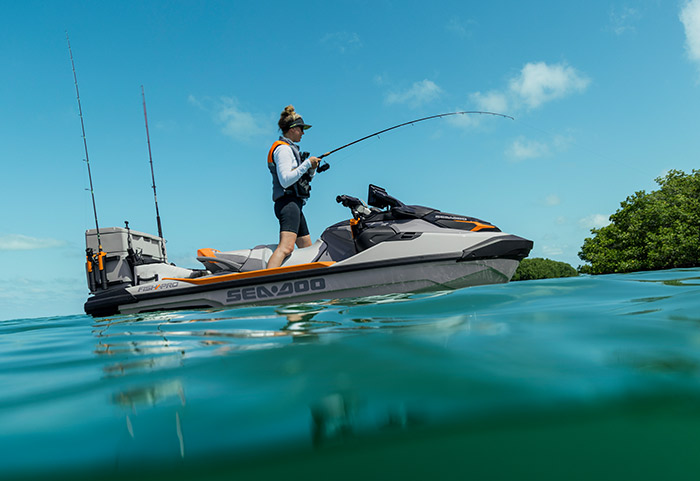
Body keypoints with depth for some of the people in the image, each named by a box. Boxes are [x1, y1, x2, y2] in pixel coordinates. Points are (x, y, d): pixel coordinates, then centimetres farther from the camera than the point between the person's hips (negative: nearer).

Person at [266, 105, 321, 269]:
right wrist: (307, 163, -15)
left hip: (295, 204, 11)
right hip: (288, 202, -11)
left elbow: (302, 179, 27)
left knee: (307, 248, 13)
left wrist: (312, 169, 9)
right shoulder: (283, 148, -6)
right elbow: (285, 180, -19)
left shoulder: (290, 149, 25)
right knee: (286, 246, -27)